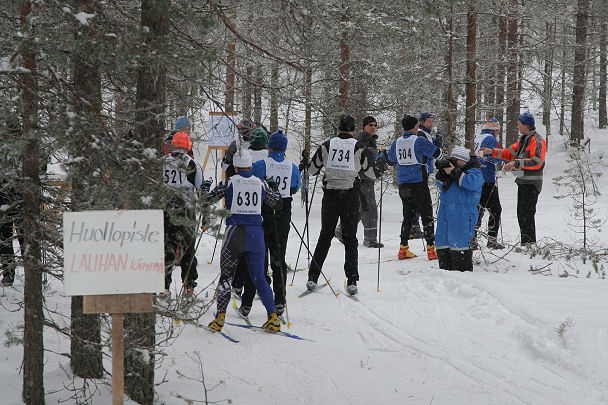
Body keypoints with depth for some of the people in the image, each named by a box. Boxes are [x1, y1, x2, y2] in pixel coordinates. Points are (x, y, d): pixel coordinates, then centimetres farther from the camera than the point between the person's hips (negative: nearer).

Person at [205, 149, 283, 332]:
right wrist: (274, 187, 40)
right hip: (256, 234, 2)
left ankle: (220, 317, 5)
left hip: (235, 232, -2)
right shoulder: (261, 184, 5)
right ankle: (273, 318, 2)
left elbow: (208, 198, 4)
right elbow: (276, 202, 20)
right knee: (259, 277, 9)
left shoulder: (229, 183, -3)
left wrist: (204, 189, 26)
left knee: (226, 276, 9)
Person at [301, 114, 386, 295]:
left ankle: (313, 277, 9)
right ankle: (352, 281, -3)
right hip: (350, 196, -1)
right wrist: (381, 164, 26)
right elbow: (373, 173, 4)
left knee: (325, 236, 12)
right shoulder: (359, 148, -3)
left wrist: (305, 163, 31)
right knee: (350, 239, 5)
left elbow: (312, 169, 8)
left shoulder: (326, 146, 1)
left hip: (330, 196, 1)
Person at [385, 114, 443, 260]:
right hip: (419, 183, -5)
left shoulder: (397, 142, 5)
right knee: (427, 215, 0)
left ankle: (403, 248, 12)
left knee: (407, 215, 15)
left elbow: (390, 161, 19)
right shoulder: (419, 141, -12)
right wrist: (439, 145, 15)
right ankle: (431, 249, -4)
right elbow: (437, 154, -7)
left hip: (403, 184, 5)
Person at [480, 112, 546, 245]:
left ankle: (530, 242, -8)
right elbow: (510, 153, 21)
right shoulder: (524, 139, 17)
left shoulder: (537, 140, -13)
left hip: (532, 184, -10)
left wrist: (516, 163, -25)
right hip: (523, 182, 10)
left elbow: (536, 162, -23)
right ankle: (525, 244, 19)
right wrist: (492, 152, 12)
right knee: (521, 214, 13)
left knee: (527, 214, -11)